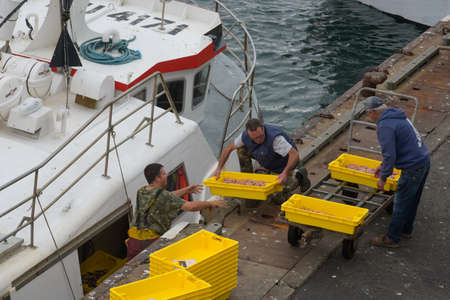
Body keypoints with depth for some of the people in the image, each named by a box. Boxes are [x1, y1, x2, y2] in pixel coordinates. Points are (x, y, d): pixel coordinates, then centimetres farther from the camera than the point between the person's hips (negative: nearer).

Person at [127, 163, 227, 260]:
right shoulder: (162, 195, -13)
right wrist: (211, 203, 0)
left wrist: (186, 190, 28)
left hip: (133, 240, 7)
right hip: (151, 241, -7)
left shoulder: (141, 192, 10)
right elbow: (190, 206, -14)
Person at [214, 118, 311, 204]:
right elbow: (229, 148, -5)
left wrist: (285, 173, -52)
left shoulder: (275, 137, -41)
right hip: (269, 165, 6)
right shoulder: (245, 136, -21)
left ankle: (298, 176, 9)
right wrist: (219, 168, -8)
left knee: (279, 199, -10)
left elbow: (295, 154, -42)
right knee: (242, 148, -9)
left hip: (285, 165, -6)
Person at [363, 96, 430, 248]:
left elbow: (390, 155, -22)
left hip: (413, 168, -10)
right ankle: (406, 230, 39)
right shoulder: (397, 116, 13)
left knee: (401, 204, 2)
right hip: (424, 161, 10)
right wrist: (383, 166, 27)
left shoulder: (385, 126, -19)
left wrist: (383, 177, -10)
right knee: (412, 200, 23)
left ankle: (392, 239, 12)